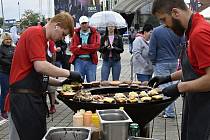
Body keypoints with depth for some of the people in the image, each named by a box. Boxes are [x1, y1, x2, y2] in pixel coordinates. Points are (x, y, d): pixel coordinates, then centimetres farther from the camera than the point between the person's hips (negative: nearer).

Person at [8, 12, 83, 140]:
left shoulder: (42, 38, 17)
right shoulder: (35, 33, -12)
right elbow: (40, 66, -24)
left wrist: (60, 83, 11)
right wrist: (69, 73, -15)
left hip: (34, 97, 10)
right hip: (24, 97, -10)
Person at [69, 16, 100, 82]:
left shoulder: (95, 34, 8)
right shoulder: (76, 34, 8)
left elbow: (96, 46, -9)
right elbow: (73, 49, -5)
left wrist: (82, 46, -9)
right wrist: (89, 50, -10)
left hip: (91, 61, 0)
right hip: (79, 61, 0)